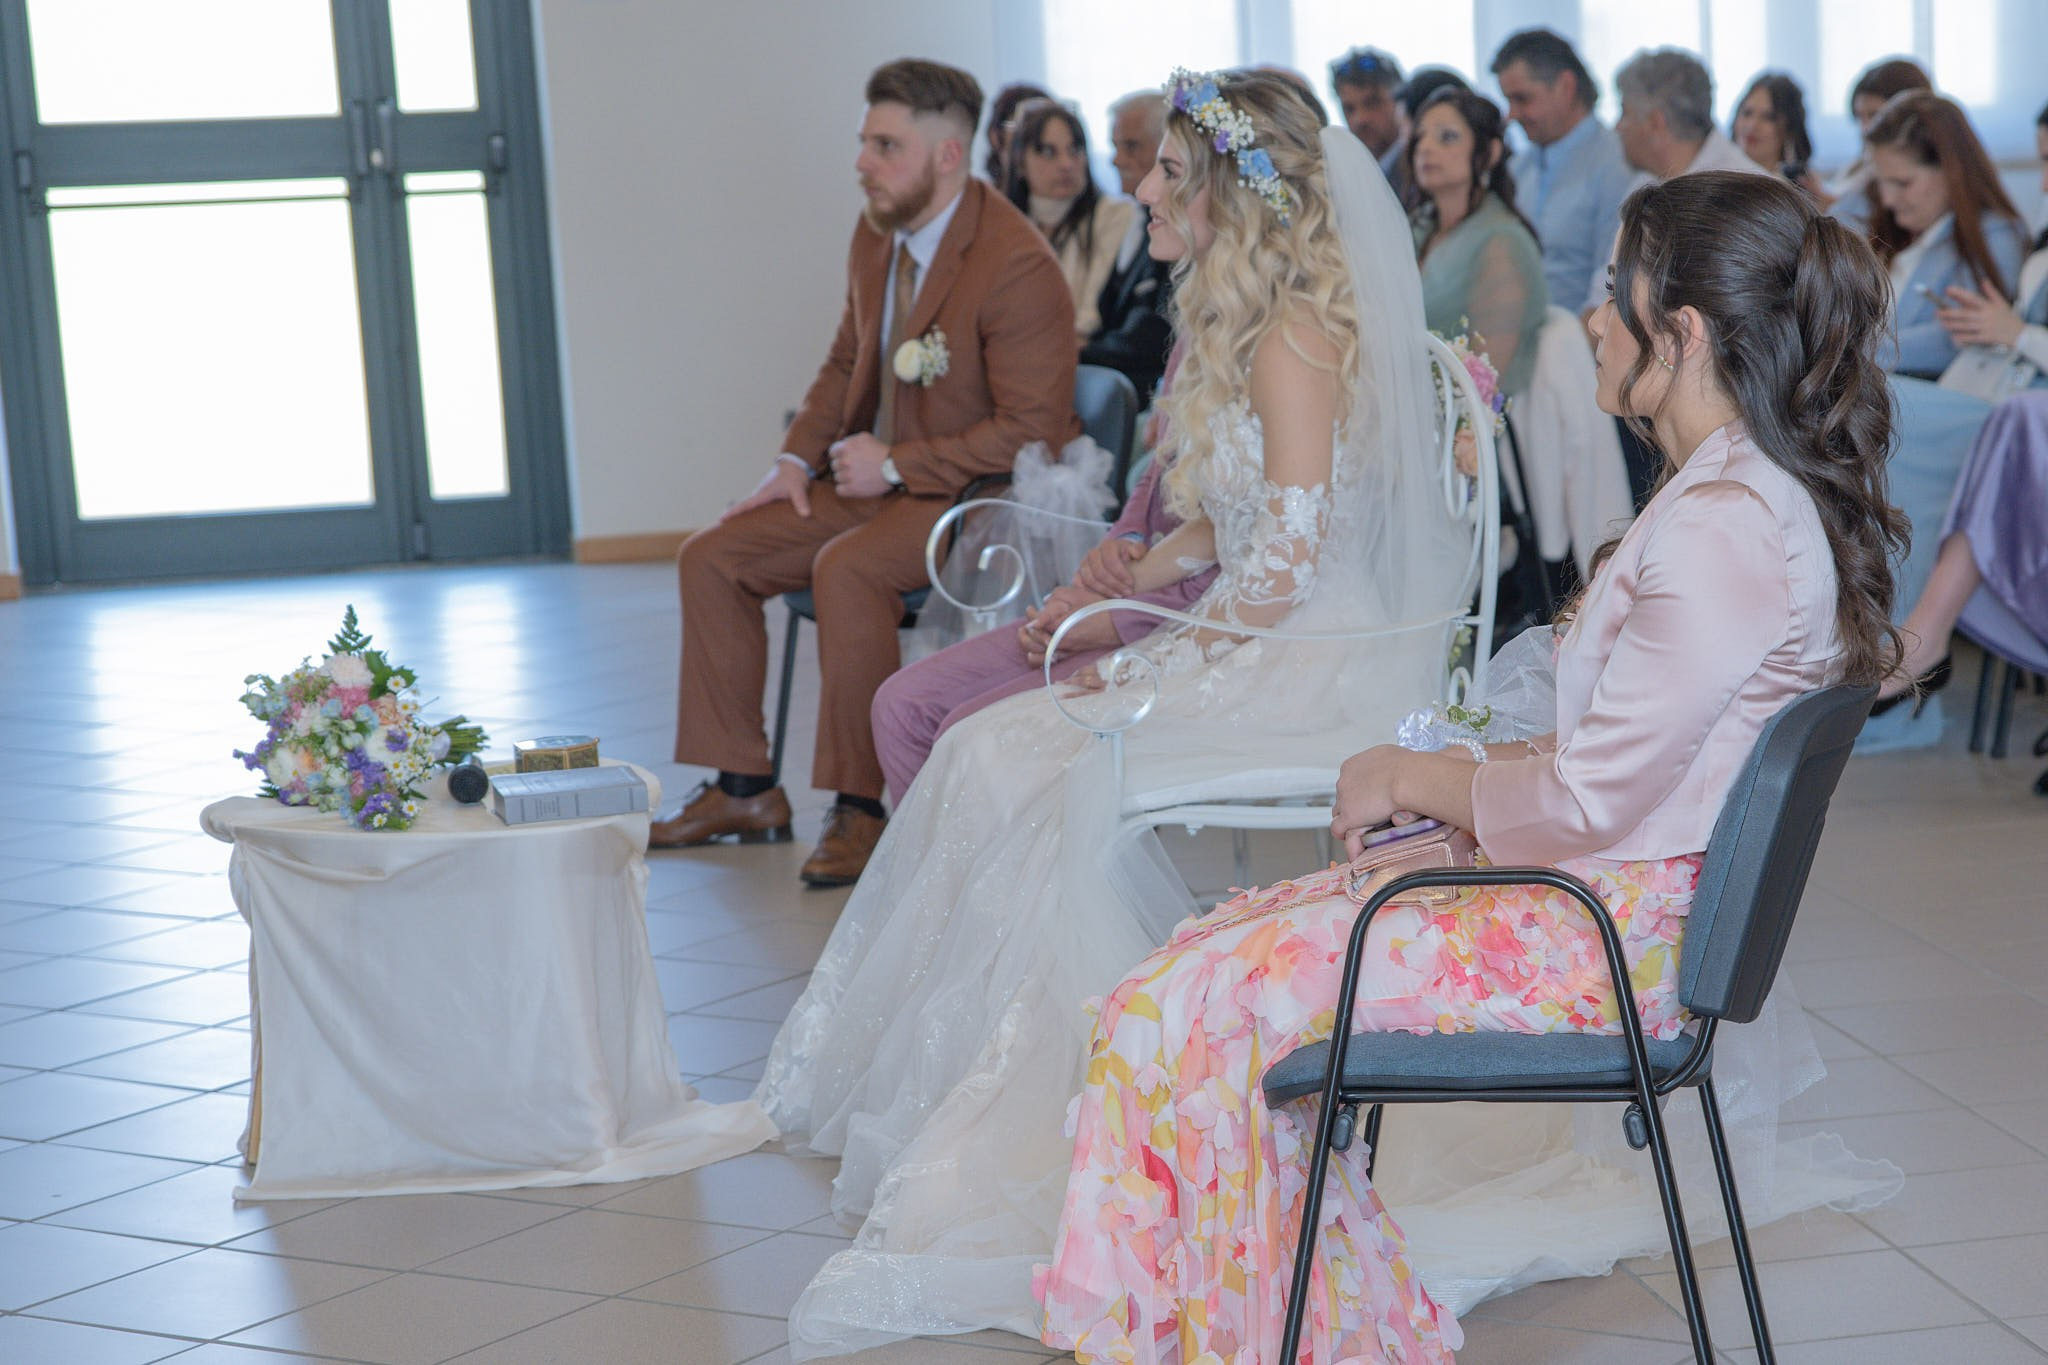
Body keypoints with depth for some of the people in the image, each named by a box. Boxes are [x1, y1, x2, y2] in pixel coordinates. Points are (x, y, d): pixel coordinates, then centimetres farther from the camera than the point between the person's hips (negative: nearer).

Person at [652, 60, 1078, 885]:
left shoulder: (1017, 266, -20)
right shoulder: (875, 235, 6)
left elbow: (1031, 431, -21)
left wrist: (896, 466, -21)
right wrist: (799, 458, 3)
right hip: (881, 476, 9)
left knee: (846, 569, -35)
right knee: (711, 558, -2)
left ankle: (863, 807, -23)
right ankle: (744, 791, 7)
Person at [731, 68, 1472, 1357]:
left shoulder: (1296, 332, -16)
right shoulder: (1245, 318, 15)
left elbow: (1289, 556, -21)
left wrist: (1154, 661, -15)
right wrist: (1128, 581, 7)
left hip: (1313, 663, -9)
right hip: (1257, 640, 9)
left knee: (1047, 777, -18)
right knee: (998, 753, -4)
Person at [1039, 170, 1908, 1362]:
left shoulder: (1726, 527, -22)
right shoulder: (1754, 493, 11)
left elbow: (1589, 802, -22)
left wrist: (1414, 779, -6)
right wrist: (1462, 771, 7)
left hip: (1607, 938, -10)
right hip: (1624, 911, 10)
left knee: (1191, 1007, -10)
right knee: (1213, 956, 6)